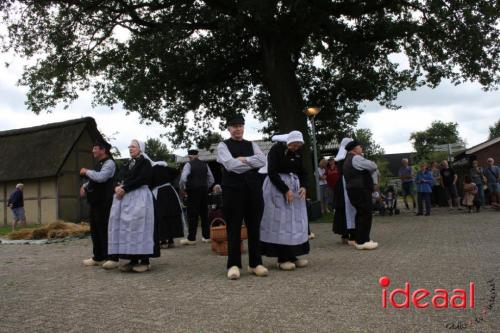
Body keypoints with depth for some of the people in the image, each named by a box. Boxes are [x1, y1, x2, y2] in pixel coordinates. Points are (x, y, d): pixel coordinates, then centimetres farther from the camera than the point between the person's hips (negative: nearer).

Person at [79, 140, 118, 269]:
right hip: (94, 201, 9)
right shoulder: (98, 163, 17)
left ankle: (112, 258, -1)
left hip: (104, 202, -9)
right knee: (95, 230, 13)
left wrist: (87, 171, -12)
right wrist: (85, 186, 11)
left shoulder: (109, 163, -10)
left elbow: (101, 177, -26)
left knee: (105, 229, -7)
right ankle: (98, 257, 23)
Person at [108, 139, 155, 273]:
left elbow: (141, 179, -14)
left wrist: (124, 188, -18)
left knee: (138, 226, -10)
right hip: (124, 197, 8)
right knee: (125, 227, 4)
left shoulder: (145, 162, -2)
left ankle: (145, 261, -5)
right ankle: (133, 259, 9)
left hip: (139, 197, -8)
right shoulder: (126, 164, 21)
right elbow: (119, 178, 13)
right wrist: (117, 187, -10)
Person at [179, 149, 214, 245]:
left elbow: (183, 178, -17)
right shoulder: (205, 164, 12)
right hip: (204, 191, 5)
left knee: (192, 215, -3)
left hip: (193, 191, -5)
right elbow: (211, 180, 13)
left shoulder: (188, 164, -5)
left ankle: (191, 239, -1)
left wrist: (182, 188, -2)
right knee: (204, 214, 11)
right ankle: (206, 236, 16)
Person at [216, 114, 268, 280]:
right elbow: (230, 165, -12)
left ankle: (255, 263, 14)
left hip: (253, 188, 4)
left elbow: (262, 161, -1)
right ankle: (234, 265, 7)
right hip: (233, 189, -4)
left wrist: (243, 159, -10)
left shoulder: (252, 145, 16)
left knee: (254, 227, 6)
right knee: (234, 228, 0)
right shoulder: (223, 145, 4)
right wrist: (252, 163, -4)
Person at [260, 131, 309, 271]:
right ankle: (283, 258, -2)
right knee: (279, 222, -7)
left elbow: (302, 172, 11)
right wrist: (285, 190, -21)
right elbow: (272, 173, -16)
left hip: (295, 188, 7)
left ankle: (293, 256, 11)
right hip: (277, 188, -7)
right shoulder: (276, 150, -11)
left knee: (295, 221, 4)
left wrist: (303, 186, -9)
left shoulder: (297, 153, 8)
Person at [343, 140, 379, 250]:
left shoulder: (348, 160, 21)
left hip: (355, 191, 10)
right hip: (361, 191, -10)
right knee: (365, 215, -8)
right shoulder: (356, 158, -12)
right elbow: (373, 166, -10)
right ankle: (362, 241, -8)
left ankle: (360, 239, 19)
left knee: (361, 215, 14)